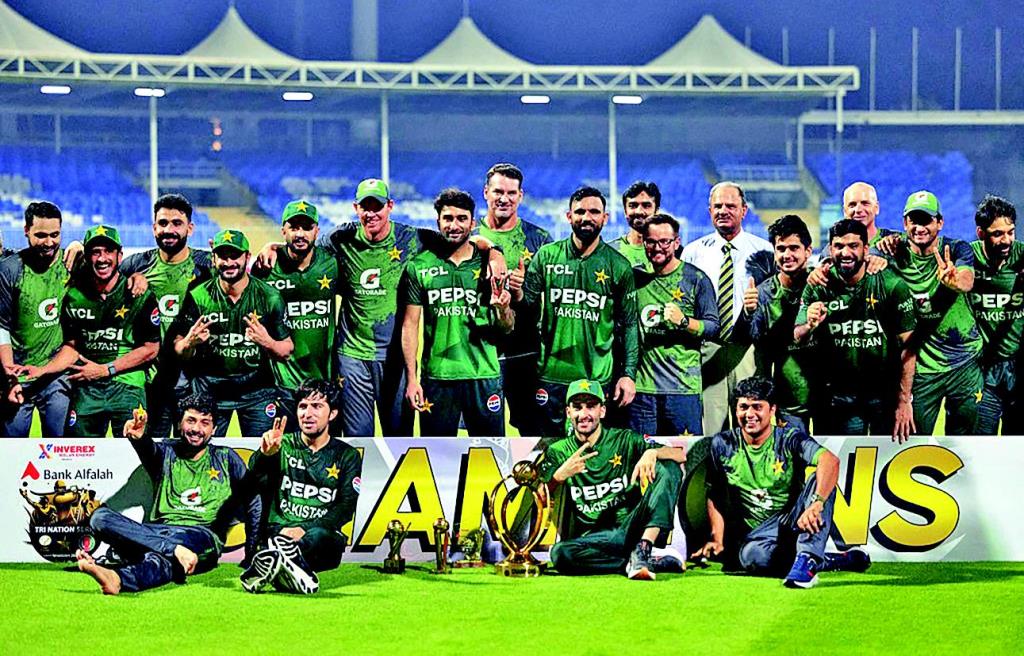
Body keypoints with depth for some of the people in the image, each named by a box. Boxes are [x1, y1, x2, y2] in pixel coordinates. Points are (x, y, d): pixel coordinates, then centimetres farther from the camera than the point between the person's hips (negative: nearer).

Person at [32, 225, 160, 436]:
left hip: (127, 387, -3)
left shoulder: (140, 296, -3)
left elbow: (151, 349, -2)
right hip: (86, 389, 3)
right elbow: (72, 347, 16)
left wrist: (106, 370, -7)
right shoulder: (75, 296, 7)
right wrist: (41, 370, 0)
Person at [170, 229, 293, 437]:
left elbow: (287, 351, -1)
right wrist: (189, 343, -21)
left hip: (256, 387, 0)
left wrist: (268, 343, -21)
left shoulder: (269, 297, -3)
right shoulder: (198, 297, -3)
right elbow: (179, 351, 1)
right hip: (210, 387, 0)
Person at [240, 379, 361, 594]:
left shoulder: (347, 455, 12)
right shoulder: (283, 445, 13)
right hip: (277, 530, 2)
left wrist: (304, 529, -18)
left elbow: (346, 508, 0)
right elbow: (255, 481, -8)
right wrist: (265, 455, -33)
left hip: (322, 532, -2)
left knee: (318, 537, -37)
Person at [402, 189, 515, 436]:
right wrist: (411, 378, -4)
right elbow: (410, 325, 3)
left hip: (484, 376, 0)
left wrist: (503, 309, -17)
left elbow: (506, 330, 6)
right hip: (436, 376, 0)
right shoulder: (420, 266, 3)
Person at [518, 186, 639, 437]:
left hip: (600, 379, -1)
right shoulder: (547, 256, 4)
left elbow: (629, 325, 4)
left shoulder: (618, 265, 2)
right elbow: (528, 310, 8)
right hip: (552, 377, 1)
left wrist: (629, 374, -3)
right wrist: (518, 295, -16)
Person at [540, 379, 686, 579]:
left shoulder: (624, 440, 9)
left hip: (632, 527, 1)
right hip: (591, 538, -1)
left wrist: (652, 452, -23)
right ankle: (653, 560, -24)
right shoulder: (557, 452, 10)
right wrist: (560, 476, -21)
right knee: (560, 553, -35)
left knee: (668, 467, -15)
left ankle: (642, 550, -29)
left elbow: (681, 455, -1)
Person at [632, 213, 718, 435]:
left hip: (683, 385, -3)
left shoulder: (696, 279, 1)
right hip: (641, 384, 3)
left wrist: (684, 321, -18)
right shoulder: (636, 277, 10)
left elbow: (713, 326, -1)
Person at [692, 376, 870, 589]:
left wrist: (816, 504, -45)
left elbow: (830, 460, -27)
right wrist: (717, 540, -1)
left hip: (795, 523, -1)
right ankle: (841, 561, -18)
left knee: (820, 478, -26)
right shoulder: (722, 445, 3)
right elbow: (714, 496, 12)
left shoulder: (790, 439, -7)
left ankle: (807, 558, -39)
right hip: (757, 533, 1)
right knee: (752, 557, -36)